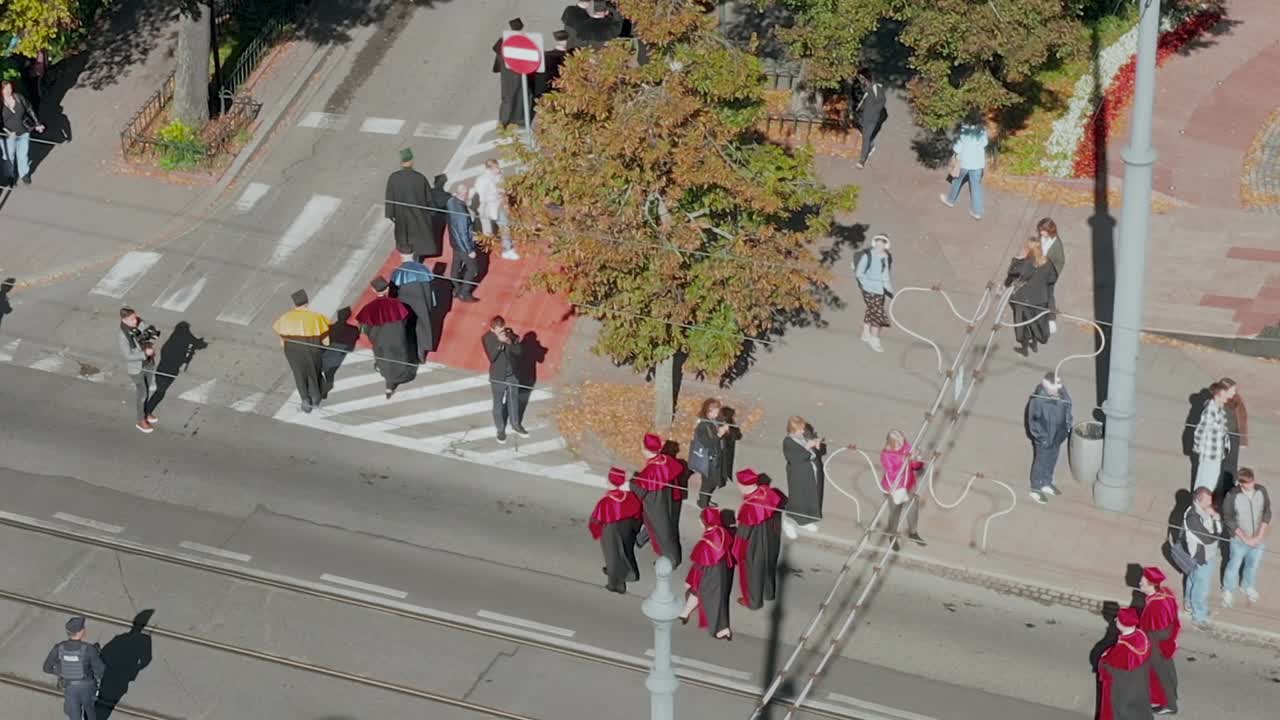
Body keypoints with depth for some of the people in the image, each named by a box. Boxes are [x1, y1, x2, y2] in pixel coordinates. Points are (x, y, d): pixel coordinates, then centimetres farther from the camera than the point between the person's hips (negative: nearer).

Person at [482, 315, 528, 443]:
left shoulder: (510, 334, -12)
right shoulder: (487, 338, -20)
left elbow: (520, 351, -13)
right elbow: (491, 357, -28)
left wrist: (510, 343, -32)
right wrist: (499, 342, -38)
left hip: (513, 374, 3)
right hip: (498, 377, -3)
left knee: (514, 401, 21)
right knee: (498, 404, 13)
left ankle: (516, 425, 41)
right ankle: (500, 429, 31)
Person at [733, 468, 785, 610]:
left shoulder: (749, 507, -38)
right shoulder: (770, 494, -19)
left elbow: (743, 533, -27)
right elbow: (784, 501, 3)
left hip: (755, 545, -7)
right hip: (771, 540, 7)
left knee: (752, 571, 19)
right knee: (768, 564, 30)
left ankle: (753, 601, 41)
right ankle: (769, 592, 54)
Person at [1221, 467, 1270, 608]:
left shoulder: (1261, 491, -15)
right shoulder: (1232, 496, -24)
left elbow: (1267, 513, -6)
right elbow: (1229, 519, -16)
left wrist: (1260, 536, -12)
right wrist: (1245, 538, -17)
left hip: (1258, 538, 3)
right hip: (1239, 539, -3)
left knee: (1253, 565, 23)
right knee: (1234, 565, 16)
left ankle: (1249, 587, 51)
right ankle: (1228, 591, 41)